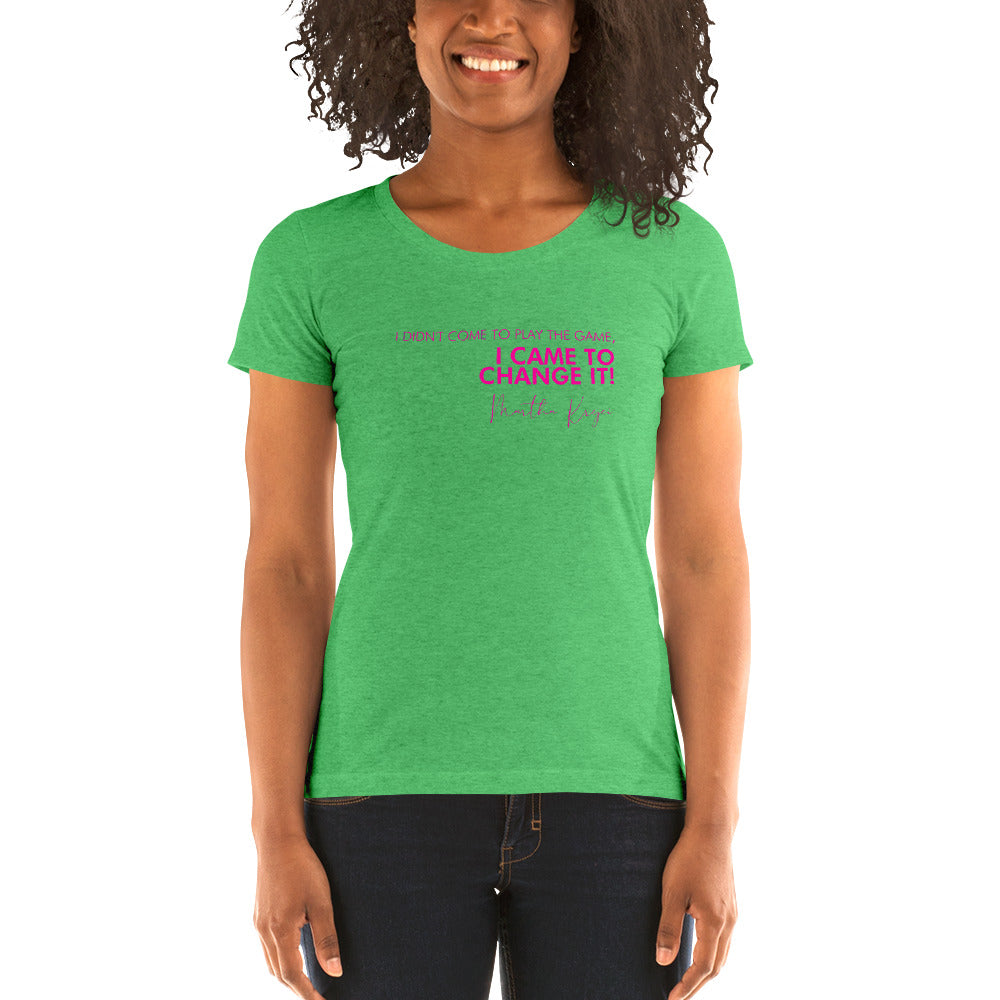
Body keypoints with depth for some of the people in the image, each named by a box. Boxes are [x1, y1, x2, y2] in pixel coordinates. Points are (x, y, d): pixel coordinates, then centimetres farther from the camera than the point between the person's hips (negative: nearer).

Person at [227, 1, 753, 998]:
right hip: (396, 797, 0)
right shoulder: (312, 259, 0)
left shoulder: (675, 255, 1)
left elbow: (707, 560, 1)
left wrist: (713, 825, -5)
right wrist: (278, 836, -5)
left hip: (605, 797, 1)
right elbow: (282, 565, 0)